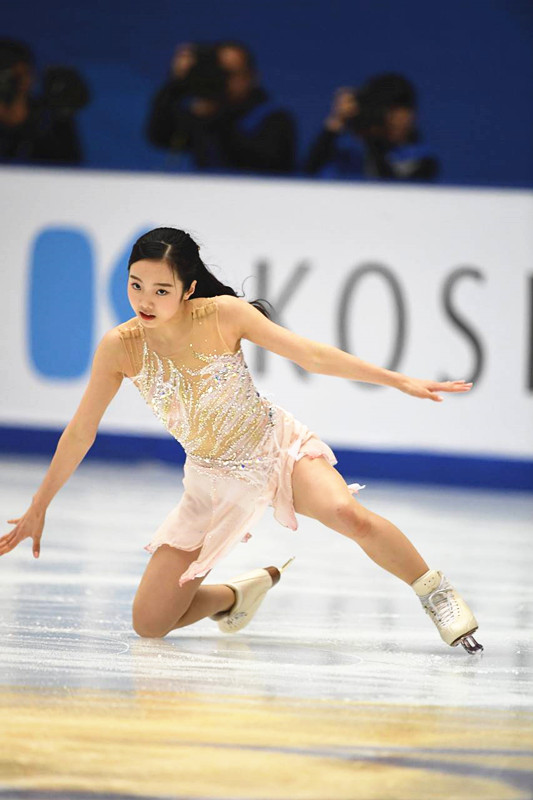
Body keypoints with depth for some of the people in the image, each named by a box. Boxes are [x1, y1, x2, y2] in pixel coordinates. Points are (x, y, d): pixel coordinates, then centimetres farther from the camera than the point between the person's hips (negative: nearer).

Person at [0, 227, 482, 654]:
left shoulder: (223, 314, -19)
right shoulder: (120, 348, -14)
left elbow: (310, 354, -14)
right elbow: (80, 433, -3)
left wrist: (401, 381, -17)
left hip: (278, 447, -2)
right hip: (212, 480, 2)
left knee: (349, 516, -35)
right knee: (149, 625, -6)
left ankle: (436, 594, -12)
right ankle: (239, 595, 24)